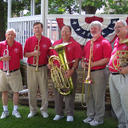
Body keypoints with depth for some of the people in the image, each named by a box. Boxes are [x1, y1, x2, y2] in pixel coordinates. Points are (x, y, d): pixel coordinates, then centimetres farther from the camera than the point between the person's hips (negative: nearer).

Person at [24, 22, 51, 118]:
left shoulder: (47, 41, 4)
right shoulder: (29, 40, 4)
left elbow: (50, 54, 10)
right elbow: (25, 54, 3)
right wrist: (33, 53, -14)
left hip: (42, 68, 0)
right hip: (31, 68, 1)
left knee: (44, 90, 0)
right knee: (32, 90, 5)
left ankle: (44, 110, 14)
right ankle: (33, 110, 18)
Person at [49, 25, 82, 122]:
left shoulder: (75, 45, 0)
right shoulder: (56, 43, 14)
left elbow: (77, 60, -7)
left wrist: (72, 70, -19)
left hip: (69, 71, -4)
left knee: (70, 93, 0)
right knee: (58, 93, 8)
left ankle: (70, 114, 10)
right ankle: (59, 113, 20)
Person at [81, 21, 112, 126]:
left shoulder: (104, 42, -6)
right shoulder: (88, 43, 16)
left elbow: (107, 59, -15)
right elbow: (84, 56, 24)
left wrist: (93, 64, -18)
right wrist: (83, 63, 2)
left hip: (99, 72, -7)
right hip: (88, 72, 7)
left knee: (98, 97, -2)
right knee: (88, 96, 14)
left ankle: (99, 118, 10)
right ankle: (90, 116, 27)